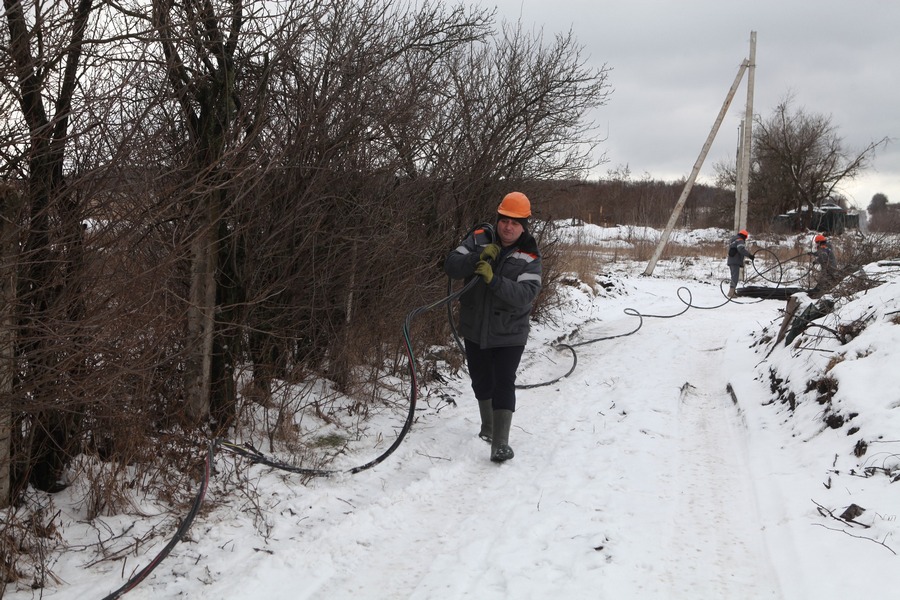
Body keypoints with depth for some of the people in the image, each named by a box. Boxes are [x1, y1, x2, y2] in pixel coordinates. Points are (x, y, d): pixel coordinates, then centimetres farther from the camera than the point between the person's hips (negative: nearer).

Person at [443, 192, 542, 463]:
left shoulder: (529, 257, -11)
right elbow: (451, 266, -13)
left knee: (504, 384, -10)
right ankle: (488, 425, 42)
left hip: (509, 334, -3)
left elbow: (525, 295, -24)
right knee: (481, 381, 19)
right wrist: (478, 257, -28)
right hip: (475, 328, 4)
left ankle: (500, 443, -5)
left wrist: (493, 279, -35)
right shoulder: (479, 240, -4)